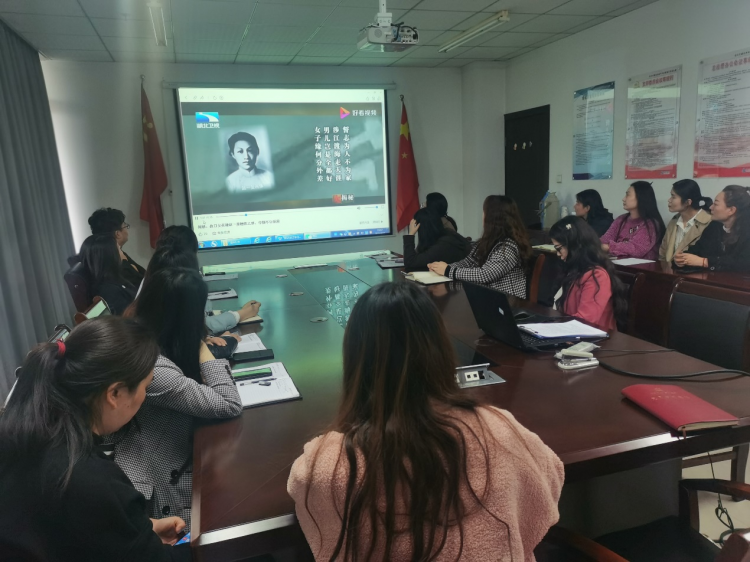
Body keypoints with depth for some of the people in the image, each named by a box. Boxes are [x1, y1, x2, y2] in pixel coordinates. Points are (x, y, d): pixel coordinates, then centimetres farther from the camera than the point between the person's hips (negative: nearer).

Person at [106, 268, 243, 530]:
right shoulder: (151, 369, -34)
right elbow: (230, 405, -30)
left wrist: (197, 346, -1)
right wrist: (201, 347, -22)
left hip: (170, 460, 8)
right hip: (162, 482, -8)